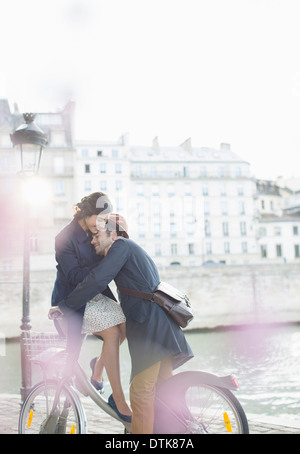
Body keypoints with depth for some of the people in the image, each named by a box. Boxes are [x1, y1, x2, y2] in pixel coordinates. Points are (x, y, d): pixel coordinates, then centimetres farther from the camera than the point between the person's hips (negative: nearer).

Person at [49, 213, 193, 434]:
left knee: (141, 392, -8)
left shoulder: (122, 246, -3)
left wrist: (64, 307, -7)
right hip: (161, 325, 10)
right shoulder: (133, 250, 27)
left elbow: (96, 281, -13)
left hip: (151, 325, -10)